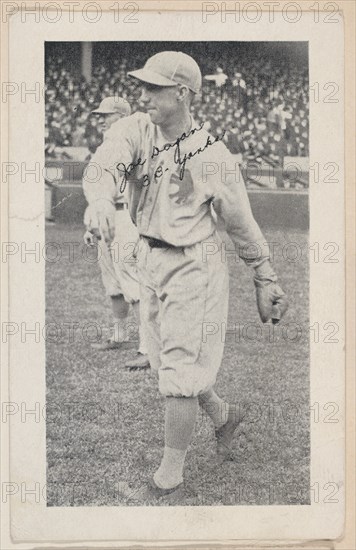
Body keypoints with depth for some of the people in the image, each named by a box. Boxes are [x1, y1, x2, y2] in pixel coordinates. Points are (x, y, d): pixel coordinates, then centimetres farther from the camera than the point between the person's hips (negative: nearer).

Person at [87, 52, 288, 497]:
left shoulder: (212, 156, -16)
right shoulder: (136, 129, -4)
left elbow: (241, 223, -7)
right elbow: (111, 154, -26)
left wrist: (265, 282, 0)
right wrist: (102, 195, -48)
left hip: (194, 267, -6)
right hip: (149, 262, 7)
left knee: (178, 376, -3)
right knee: (166, 363, 19)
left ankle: (170, 473, 14)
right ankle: (222, 415, 45)